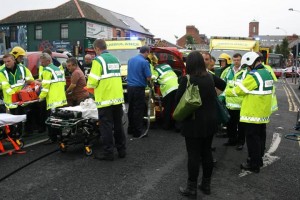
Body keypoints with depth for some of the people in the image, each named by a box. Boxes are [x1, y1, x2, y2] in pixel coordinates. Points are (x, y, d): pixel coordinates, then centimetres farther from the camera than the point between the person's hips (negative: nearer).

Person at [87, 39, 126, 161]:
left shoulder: (98, 60, -9)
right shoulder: (115, 59, 13)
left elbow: (93, 81, -14)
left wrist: (90, 86, 7)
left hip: (105, 99, -7)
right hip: (118, 97, 7)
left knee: (106, 126, 1)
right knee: (118, 125, 14)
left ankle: (108, 153, 6)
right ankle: (122, 150, 22)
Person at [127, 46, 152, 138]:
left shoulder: (131, 59, 10)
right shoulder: (144, 62, -13)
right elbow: (148, 78, -13)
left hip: (129, 86, 7)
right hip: (139, 88, -7)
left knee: (131, 109, 16)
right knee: (138, 110, 0)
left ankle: (131, 129, 25)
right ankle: (137, 132, 6)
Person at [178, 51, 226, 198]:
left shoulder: (187, 79, -16)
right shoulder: (210, 77, 3)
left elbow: (178, 99, -13)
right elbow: (224, 85, 21)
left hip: (193, 123, -6)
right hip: (210, 121, 6)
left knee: (194, 155, 3)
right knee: (207, 153, 15)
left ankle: (192, 188, 14)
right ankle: (206, 185, 29)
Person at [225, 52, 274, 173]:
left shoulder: (254, 76, -20)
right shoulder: (267, 74, 9)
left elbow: (239, 90, -14)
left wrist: (226, 92, 1)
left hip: (253, 114, -9)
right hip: (264, 113, 9)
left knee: (252, 139, 1)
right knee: (260, 137, 19)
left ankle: (254, 165, 10)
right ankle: (258, 160, 33)